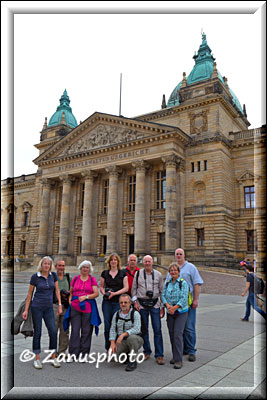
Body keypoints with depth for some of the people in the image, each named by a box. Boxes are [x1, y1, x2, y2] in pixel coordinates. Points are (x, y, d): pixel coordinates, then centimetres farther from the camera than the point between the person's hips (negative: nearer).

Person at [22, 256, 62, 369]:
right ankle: (37, 359, 14)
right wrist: (26, 310, 0)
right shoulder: (35, 277, -6)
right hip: (37, 307, -3)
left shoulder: (53, 275, 2)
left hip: (49, 308, 3)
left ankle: (53, 358, 10)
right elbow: (29, 294, 0)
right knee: (37, 332, 3)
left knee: (53, 331, -2)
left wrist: (59, 305, 2)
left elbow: (57, 290, 8)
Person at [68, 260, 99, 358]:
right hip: (75, 308, 1)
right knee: (75, 331, -1)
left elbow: (96, 293, -1)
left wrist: (85, 297, -12)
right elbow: (70, 292, 21)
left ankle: (83, 354, 13)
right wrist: (70, 300, 3)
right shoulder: (75, 278, 11)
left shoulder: (92, 279, 5)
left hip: (87, 308, -1)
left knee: (86, 331, 2)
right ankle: (73, 354, 7)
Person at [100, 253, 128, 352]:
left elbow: (126, 288, -1)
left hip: (118, 302, -2)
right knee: (107, 325, 3)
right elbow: (101, 286, 14)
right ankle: (108, 349, 16)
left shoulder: (123, 273, 4)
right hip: (107, 302, 2)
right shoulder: (105, 273, 10)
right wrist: (104, 292, -7)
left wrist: (114, 293, -12)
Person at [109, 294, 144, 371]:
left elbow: (136, 329, -23)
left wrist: (123, 334, -35)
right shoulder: (116, 314, 5)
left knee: (131, 338, -38)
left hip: (135, 340, -4)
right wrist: (112, 343, -12)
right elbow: (113, 329, 2)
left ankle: (133, 361, -14)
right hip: (121, 342, 4)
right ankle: (126, 355, 12)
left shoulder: (135, 314, -11)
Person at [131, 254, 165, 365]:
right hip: (142, 304, 1)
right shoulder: (138, 274, 4)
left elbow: (161, 291, 8)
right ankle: (147, 351, 24)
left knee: (157, 330, -3)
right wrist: (135, 301, -1)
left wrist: (163, 306, 4)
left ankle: (159, 355, 5)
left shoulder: (158, 274, 5)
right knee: (144, 329, 8)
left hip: (155, 304, 0)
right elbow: (134, 289, 9)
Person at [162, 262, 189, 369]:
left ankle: (178, 360, -5)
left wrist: (174, 308, -19)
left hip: (181, 312, -5)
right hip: (170, 313, 5)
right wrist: (168, 305, -14)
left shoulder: (183, 283, -6)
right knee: (172, 335, 9)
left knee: (177, 335, -11)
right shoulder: (167, 283, 9)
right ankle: (175, 356, 24)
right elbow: (163, 295, 4)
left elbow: (184, 298, -13)